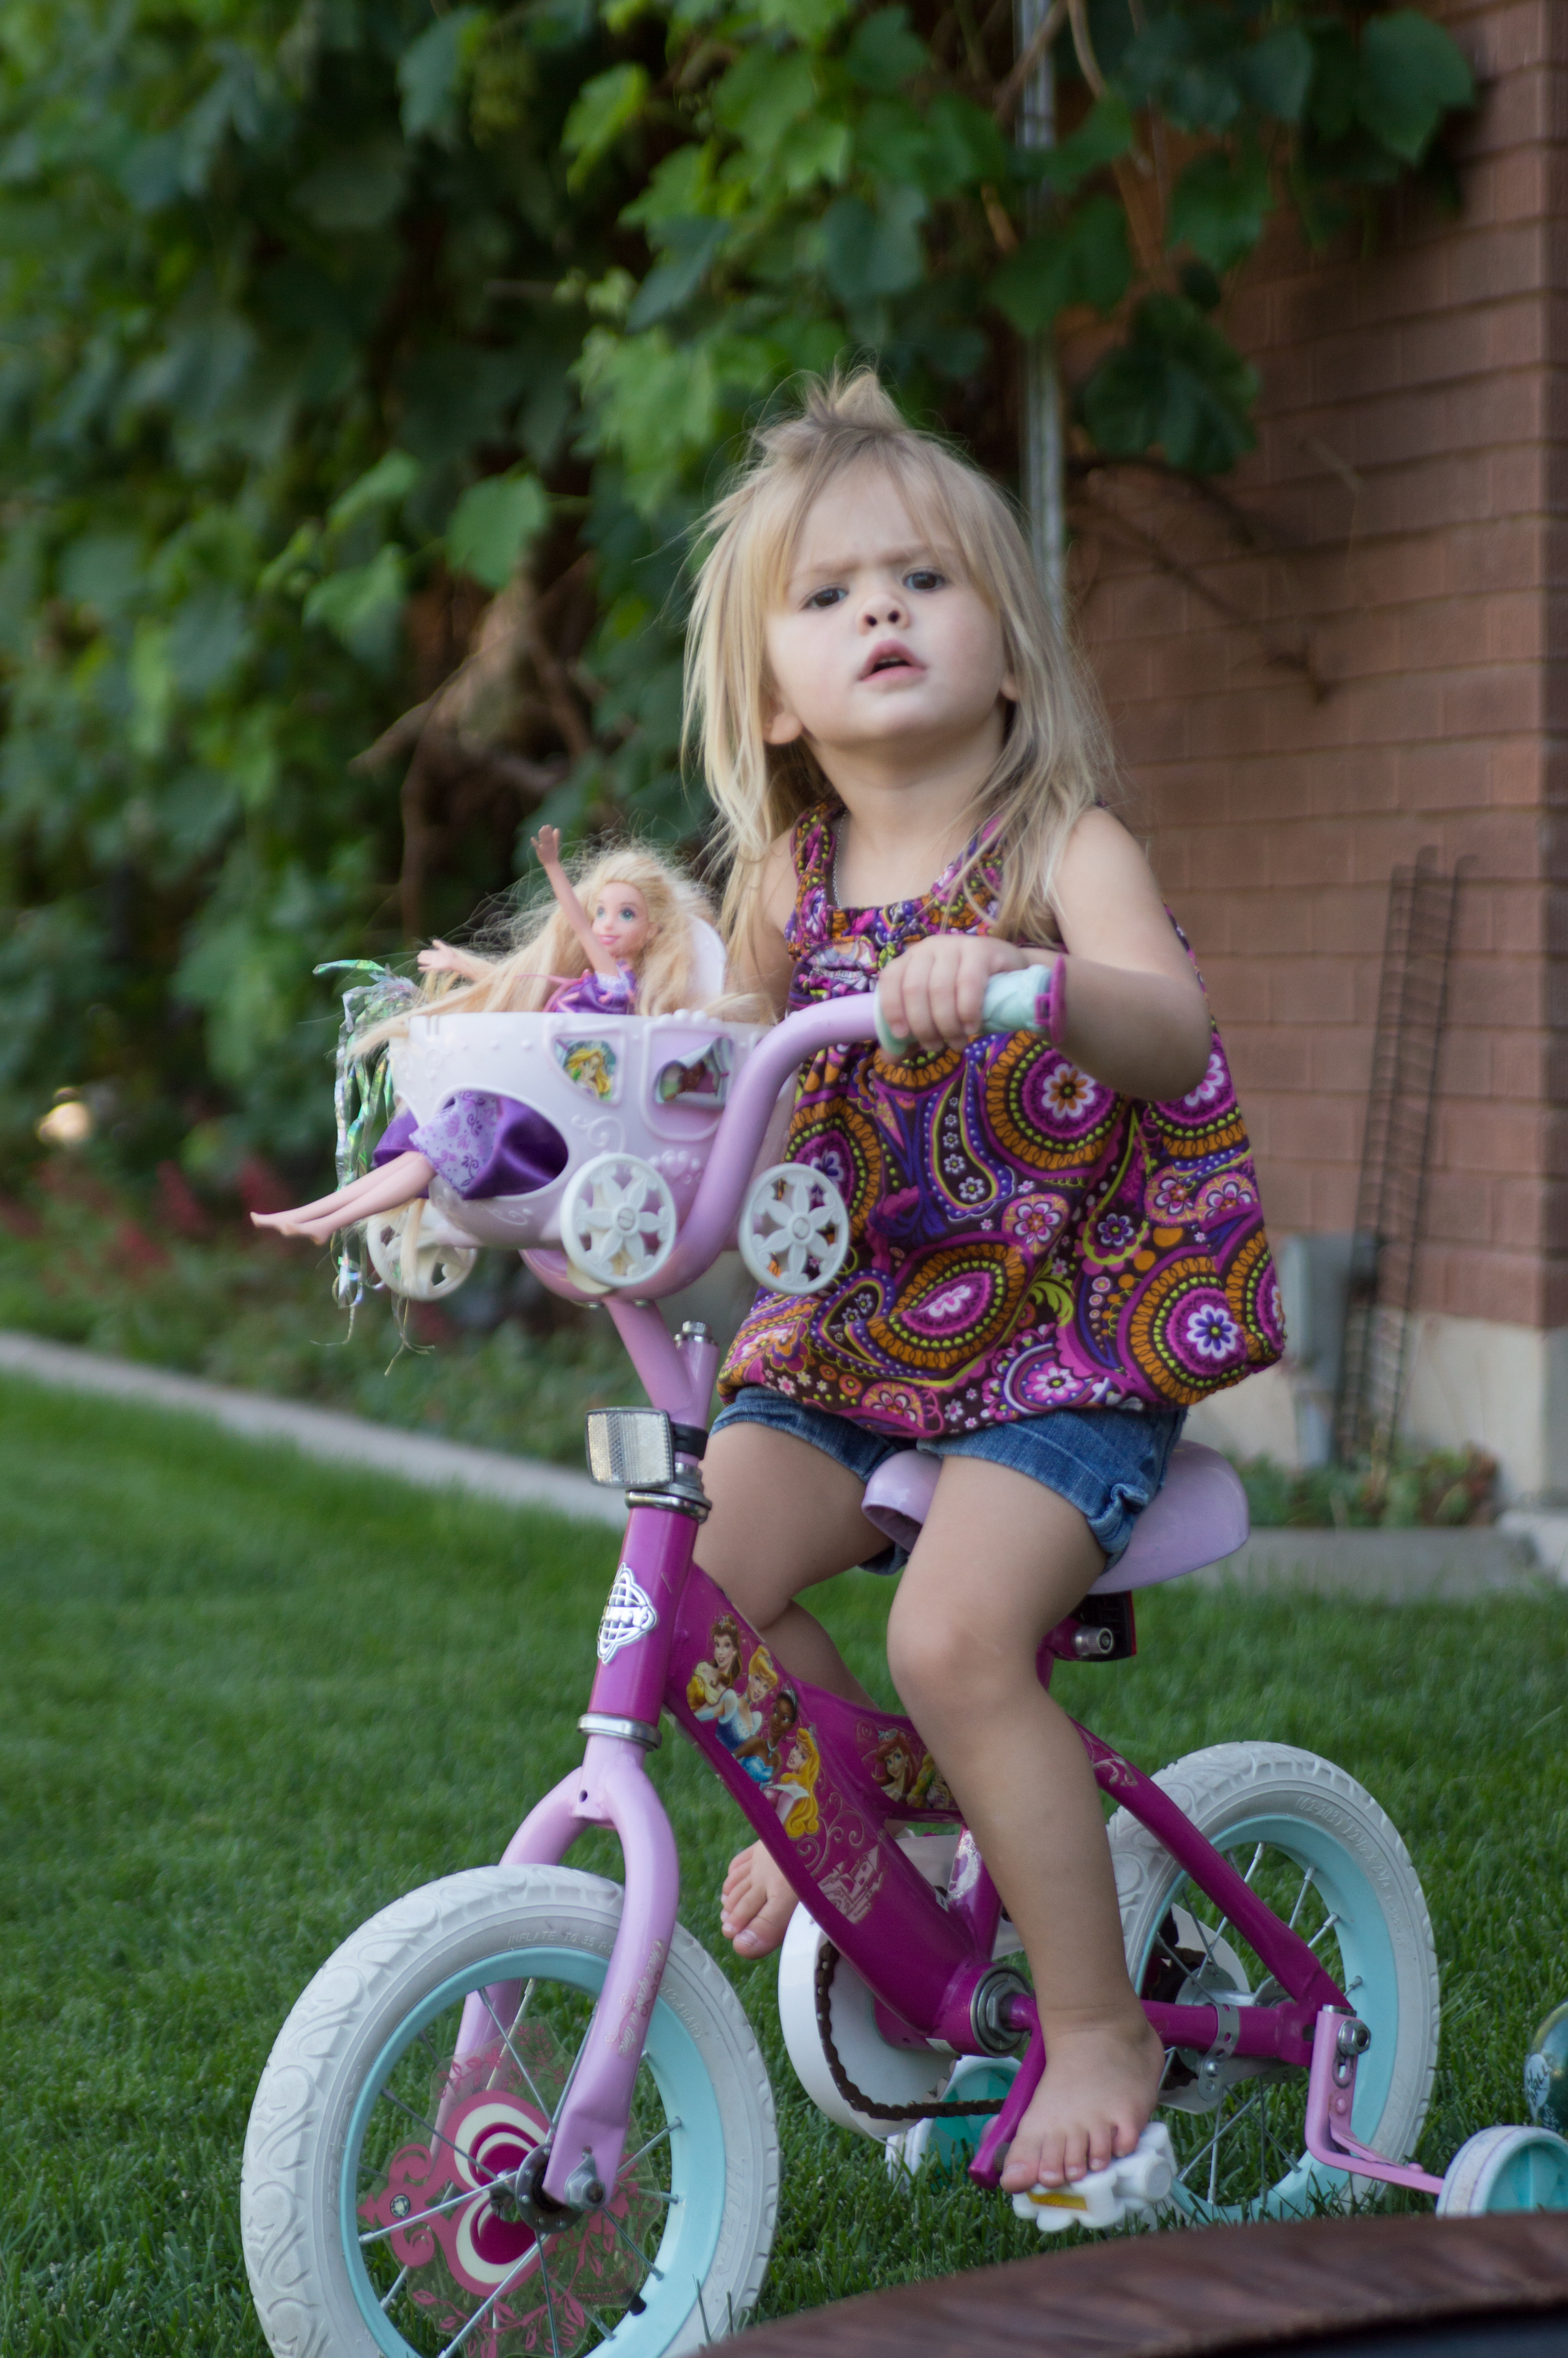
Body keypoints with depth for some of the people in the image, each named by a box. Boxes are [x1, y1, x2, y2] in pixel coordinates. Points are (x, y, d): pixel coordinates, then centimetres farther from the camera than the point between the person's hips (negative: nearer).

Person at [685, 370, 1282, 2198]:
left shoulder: (1067, 853, -10)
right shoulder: (787, 887, 5)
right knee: (695, 1574, -16)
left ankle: (1099, 2025, -7)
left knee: (956, 1633, -25)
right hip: (850, 1336, 5)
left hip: (1069, 1340, -5)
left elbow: (1173, 1030, -30)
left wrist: (1029, 979, -50)